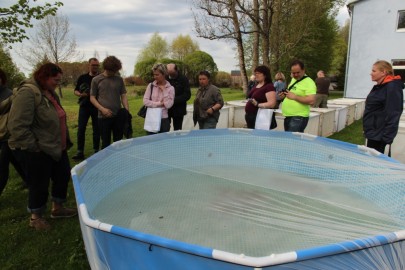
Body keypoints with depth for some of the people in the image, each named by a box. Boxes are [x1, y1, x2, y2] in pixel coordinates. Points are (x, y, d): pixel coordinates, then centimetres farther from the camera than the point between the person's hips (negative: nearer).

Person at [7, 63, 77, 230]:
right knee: (39, 185, 6)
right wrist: (34, 147, -21)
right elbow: (17, 127, -24)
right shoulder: (27, 93, -19)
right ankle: (36, 218, 29)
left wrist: (65, 142, 15)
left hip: (56, 148, 9)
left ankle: (57, 208, 38)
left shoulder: (51, 93, 9)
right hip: (36, 153, -9)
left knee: (63, 176, 16)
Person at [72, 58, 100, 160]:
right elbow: (76, 91, 12)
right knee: (81, 129, -2)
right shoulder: (82, 77, 8)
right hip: (84, 106, 1)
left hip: (97, 107, -1)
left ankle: (96, 150, 17)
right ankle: (80, 152, 5)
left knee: (96, 129, 5)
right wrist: (80, 94, -9)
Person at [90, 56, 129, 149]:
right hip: (103, 116, -2)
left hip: (119, 116, 2)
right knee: (106, 142, 6)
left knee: (118, 141, 10)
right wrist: (102, 109, -13)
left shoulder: (119, 79, 6)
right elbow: (92, 98, 2)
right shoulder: (96, 80, 0)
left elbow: (123, 96, 7)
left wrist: (127, 112, -6)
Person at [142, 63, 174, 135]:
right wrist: (159, 104, -11)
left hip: (164, 119, 0)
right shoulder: (151, 86, 2)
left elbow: (168, 104, -10)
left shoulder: (170, 88, 0)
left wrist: (163, 90, -10)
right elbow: (145, 101, -5)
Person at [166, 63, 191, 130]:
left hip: (178, 110, -1)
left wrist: (174, 100, -19)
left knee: (177, 131, 6)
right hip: (166, 109, 1)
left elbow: (187, 95, -9)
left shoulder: (183, 79, -2)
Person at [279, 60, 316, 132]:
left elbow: (311, 101, -22)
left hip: (298, 118, -9)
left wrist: (294, 97, -21)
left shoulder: (309, 82, -13)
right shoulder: (293, 80, 14)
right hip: (287, 117, 9)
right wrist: (284, 95, 7)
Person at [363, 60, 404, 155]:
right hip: (373, 133, 9)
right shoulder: (379, 87, 13)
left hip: (380, 136, -9)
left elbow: (393, 114, -22)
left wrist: (387, 138, -23)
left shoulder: (392, 87, -16)